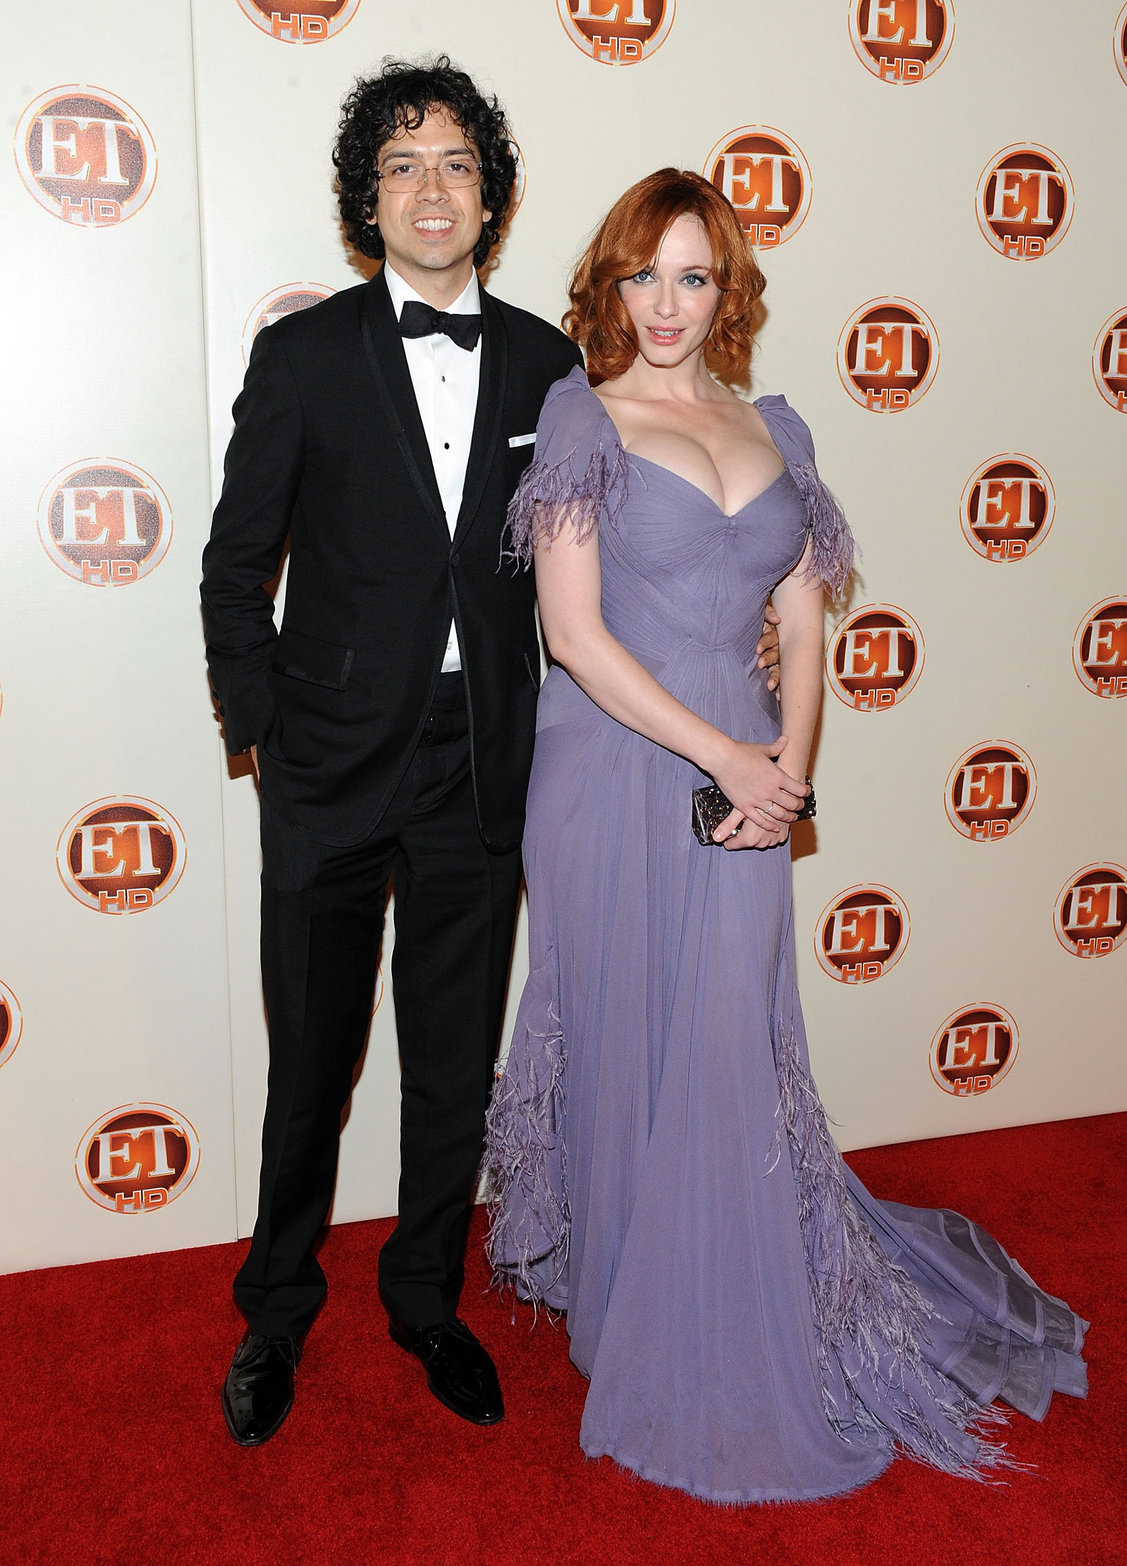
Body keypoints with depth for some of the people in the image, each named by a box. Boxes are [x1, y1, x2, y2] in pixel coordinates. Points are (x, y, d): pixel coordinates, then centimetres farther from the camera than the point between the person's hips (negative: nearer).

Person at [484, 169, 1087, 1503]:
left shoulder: (777, 431, 12)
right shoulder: (580, 415, -1)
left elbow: (804, 624, 11)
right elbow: (573, 629, -10)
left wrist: (790, 765, -6)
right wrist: (724, 755, -12)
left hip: (745, 781, 3)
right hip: (612, 775, -3)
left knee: (734, 1055, 8)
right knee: (627, 1050, 6)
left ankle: (748, 1335, 29)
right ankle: (634, 1321, 27)